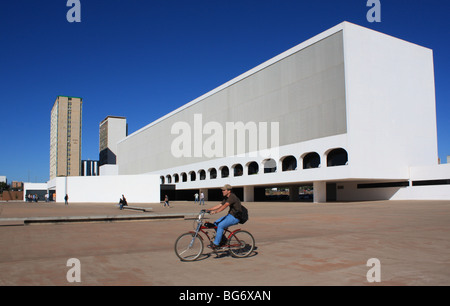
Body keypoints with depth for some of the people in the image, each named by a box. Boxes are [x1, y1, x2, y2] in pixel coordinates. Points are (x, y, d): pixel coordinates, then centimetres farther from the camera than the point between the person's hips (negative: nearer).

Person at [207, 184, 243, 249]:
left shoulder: (232, 197, -18)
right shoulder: (226, 198, 13)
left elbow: (225, 206, -32)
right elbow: (219, 205, 11)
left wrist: (215, 211, -42)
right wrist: (208, 210, 3)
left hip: (235, 217, -10)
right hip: (230, 215, 10)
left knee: (220, 225, -23)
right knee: (216, 223, 3)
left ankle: (216, 244, -14)